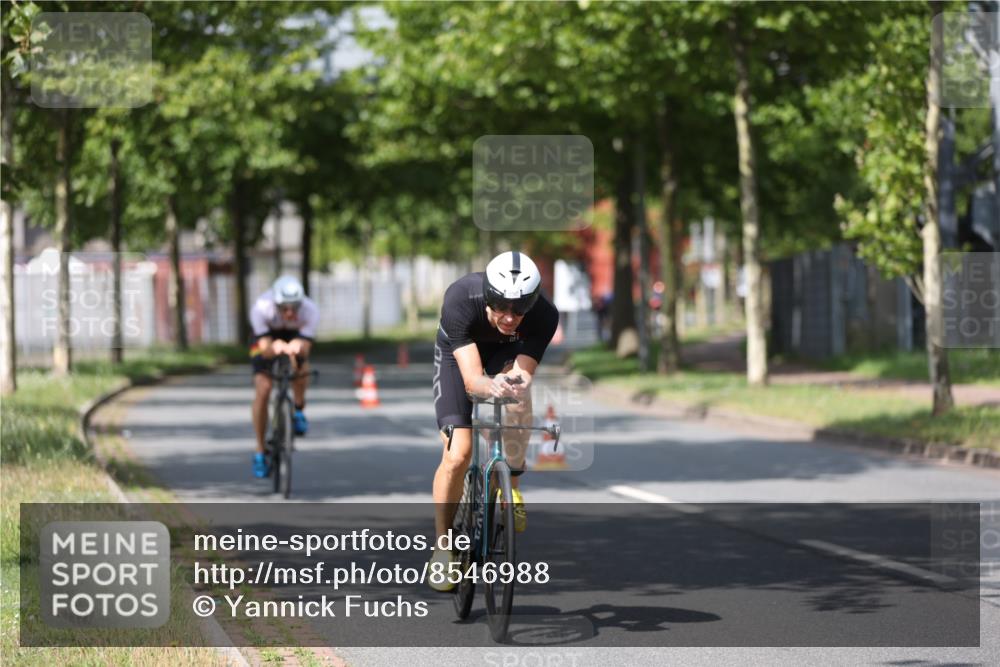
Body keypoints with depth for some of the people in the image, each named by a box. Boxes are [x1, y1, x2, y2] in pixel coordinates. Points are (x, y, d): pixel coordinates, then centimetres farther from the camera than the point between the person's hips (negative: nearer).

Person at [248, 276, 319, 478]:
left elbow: (306, 347, -37)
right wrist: (274, 348, -61)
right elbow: (265, 349, -37)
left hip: (295, 336, 1)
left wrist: (297, 348, -61)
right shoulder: (261, 309, -37)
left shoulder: (310, 310, -35)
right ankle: (260, 452, -2)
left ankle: (298, 410, 1)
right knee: (262, 390, -15)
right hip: (267, 336, -1)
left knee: (302, 368, -31)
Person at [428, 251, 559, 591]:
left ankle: (511, 486, -13)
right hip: (457, 353, -1)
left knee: (517, 391, -35)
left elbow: (522, 375, -36)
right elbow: (471, 378, -44)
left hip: (506, 352, 1)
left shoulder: (544, 315, -34)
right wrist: (491, 387, -65)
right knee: (457, 454, -16)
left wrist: (514, 383, -58)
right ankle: (442, 545, 3)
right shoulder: (460, 299, -39)